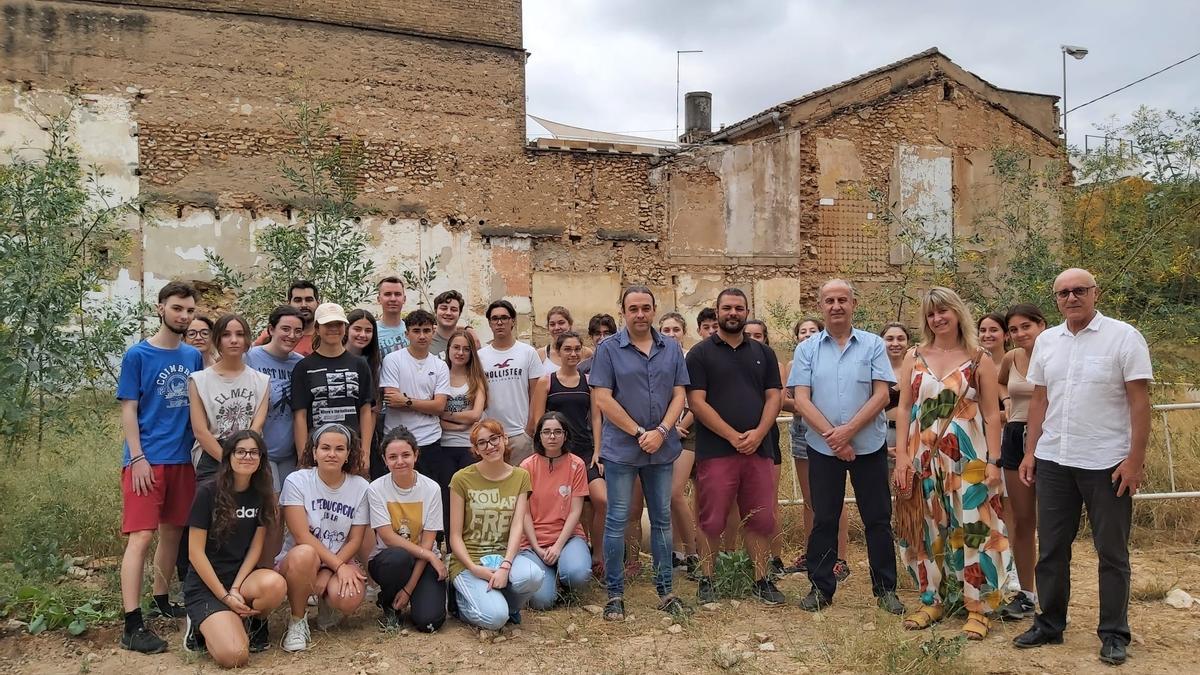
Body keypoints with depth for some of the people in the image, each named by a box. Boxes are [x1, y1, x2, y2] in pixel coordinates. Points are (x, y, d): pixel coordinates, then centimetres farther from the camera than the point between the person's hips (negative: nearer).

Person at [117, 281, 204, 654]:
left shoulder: (193, 356, 9)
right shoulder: (138, 355, -4)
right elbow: (128, 410, -6)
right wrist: (138, 458, -12)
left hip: (183, 458, 6)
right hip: (147, 459, -5)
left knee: (173, 531, 14)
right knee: (141, 536, -9)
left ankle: (161, 600, 30)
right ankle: (132, 625, -8)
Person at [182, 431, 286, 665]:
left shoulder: (261, 494, 3)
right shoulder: (208, 493, -11)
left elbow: (255, 547, 2)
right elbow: (196, 552, -11)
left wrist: (236, 588, -12)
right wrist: (225, 596, -14)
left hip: (242, 576, 4)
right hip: (206, 583, -4)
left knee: (276, 584, -33)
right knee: (234, 656, -26)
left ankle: (252, 622, 1)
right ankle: (202, 626, 8)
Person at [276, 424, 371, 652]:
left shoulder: (361, 487, -3)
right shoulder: (297, 481, -10)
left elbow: (355, 540, -3)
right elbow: (302, 536, -16)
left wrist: (327, 572, -17)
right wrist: (338, 566, -22)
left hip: (341, 561, 2)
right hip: (297, 560, -1)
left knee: (349, 599, -31)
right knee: (304, 554, -38)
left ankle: (326, 604, 10)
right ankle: (297, 621, -11)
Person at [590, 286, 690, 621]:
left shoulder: (671, 349, 7)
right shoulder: (609, 349, -3)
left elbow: (679, 395, 4)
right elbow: (603, 399, -9)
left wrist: (661, 432, -12)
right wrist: (639, 434, -12)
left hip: (662, 449, 3)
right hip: (621, 450, -3)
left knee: (662, 519, 10)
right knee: (617, 521, 2)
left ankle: (665, 590, 21)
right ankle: (615, 593, 13)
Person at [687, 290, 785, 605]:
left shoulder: (763, 353, 14)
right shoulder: (700, 353, 1)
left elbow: (773, 397, 8)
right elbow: (696, 402, -7)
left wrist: (758, 434, -9)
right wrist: (733, 436, -13)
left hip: (759, 449, 3)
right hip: (715, 451, -3)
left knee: (761, 520, 7)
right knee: (712, 521, 2)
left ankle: (762, 579, 20)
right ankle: (706, 580, 15)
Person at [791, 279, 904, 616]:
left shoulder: (873, 345, 1)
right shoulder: (807, 349, 2)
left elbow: (881, 395, -7)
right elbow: (801, 399, -5)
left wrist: (848, 430, -16)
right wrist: (831, 435, -15)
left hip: (869, 446, 0)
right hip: (822, 448, 1)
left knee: (878, 519, 6)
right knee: (823, 519, 8)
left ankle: (885, 589, 18)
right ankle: (821, 587, 20)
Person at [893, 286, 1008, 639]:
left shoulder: (979, 360, 1)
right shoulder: (915, 357, 7)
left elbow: (992, 415, 0)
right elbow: (904, 408, 6)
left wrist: (993, 461, -7)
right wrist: (901, 456, -2)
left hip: (967, 459, -2)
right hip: (923, 458, 3)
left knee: (972, 530, -1)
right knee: (927, 530, 8)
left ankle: (978, 607, 10)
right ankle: (933, 600, 22)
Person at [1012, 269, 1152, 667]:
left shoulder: (1123, 337, -7)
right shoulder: (1046, 341, 7)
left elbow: (1139, 402, -9)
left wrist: (1136, 459, -14)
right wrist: (1030, 452, 7)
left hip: (1106, 463, -4)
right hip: (1053, 461, 5)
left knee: (1111, 552, 7)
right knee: (1051, 548, 11)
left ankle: (1114, 634, 19)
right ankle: (1050, 624, 24)